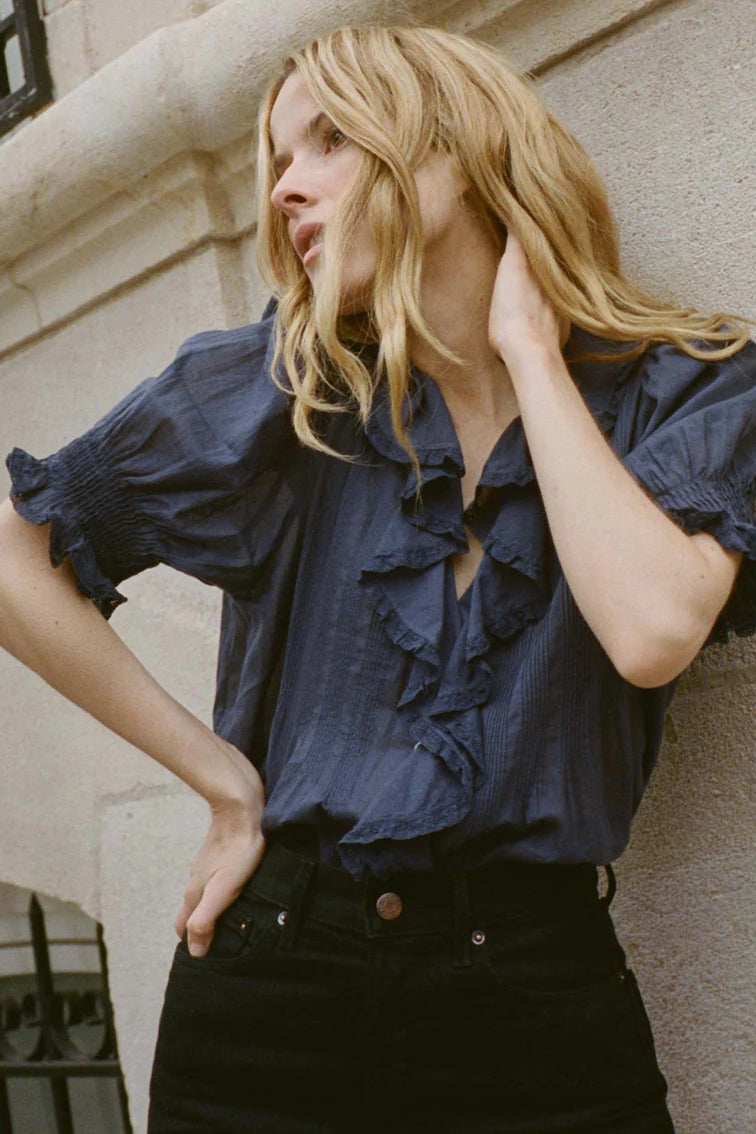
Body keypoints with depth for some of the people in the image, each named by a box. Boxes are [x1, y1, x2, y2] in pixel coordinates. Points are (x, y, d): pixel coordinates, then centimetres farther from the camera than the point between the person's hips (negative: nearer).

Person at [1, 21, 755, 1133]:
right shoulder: (269, 387, -1)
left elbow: (653, 634, -22)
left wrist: (526, 345, -11)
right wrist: (220, 775, -4)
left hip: (539, 996, -1)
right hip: (270, 980, 1)